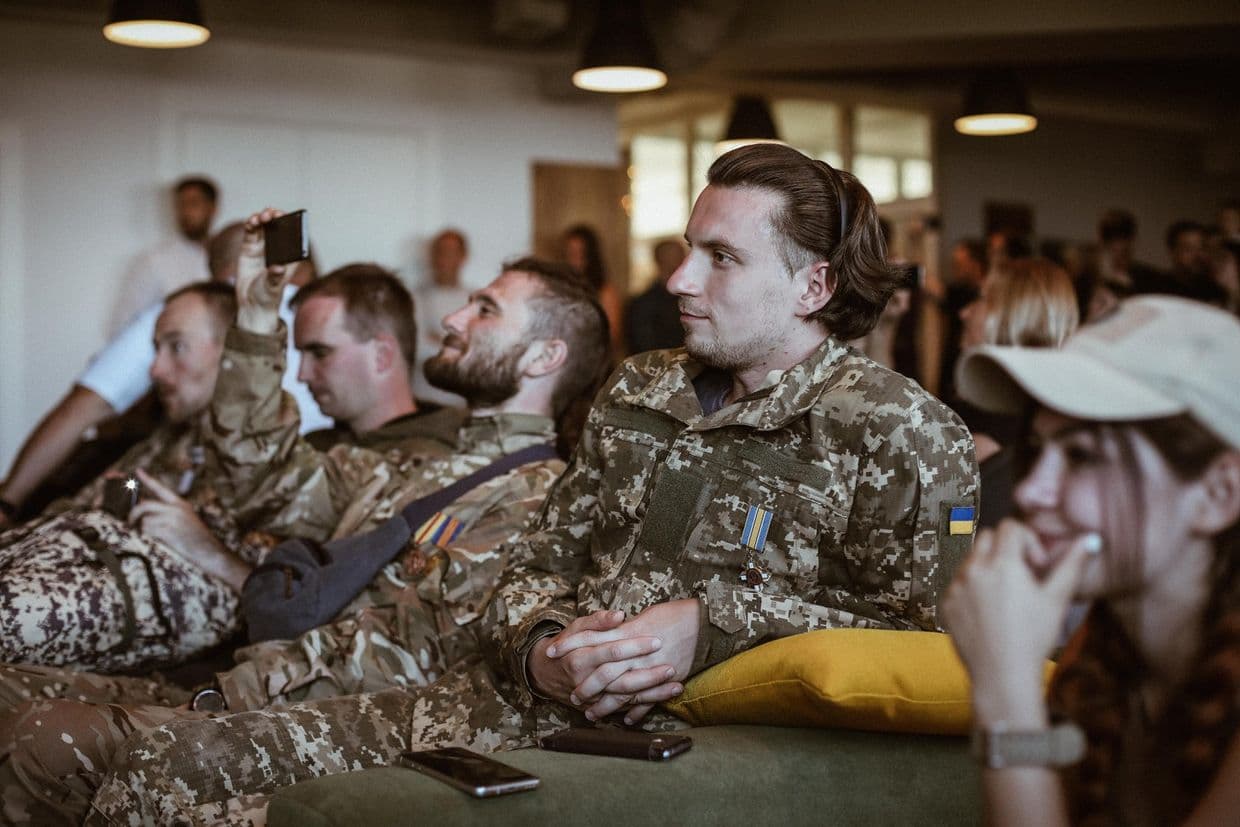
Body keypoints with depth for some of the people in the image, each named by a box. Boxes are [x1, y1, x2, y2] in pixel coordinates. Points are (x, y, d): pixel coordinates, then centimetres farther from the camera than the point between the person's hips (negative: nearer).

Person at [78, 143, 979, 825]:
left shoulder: (897, 429, -2)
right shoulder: (640, 391, 17)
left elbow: (927, 631, -10)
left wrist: (711, 626, -14)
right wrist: (541, 650, -4)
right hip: (515, 702, 7)